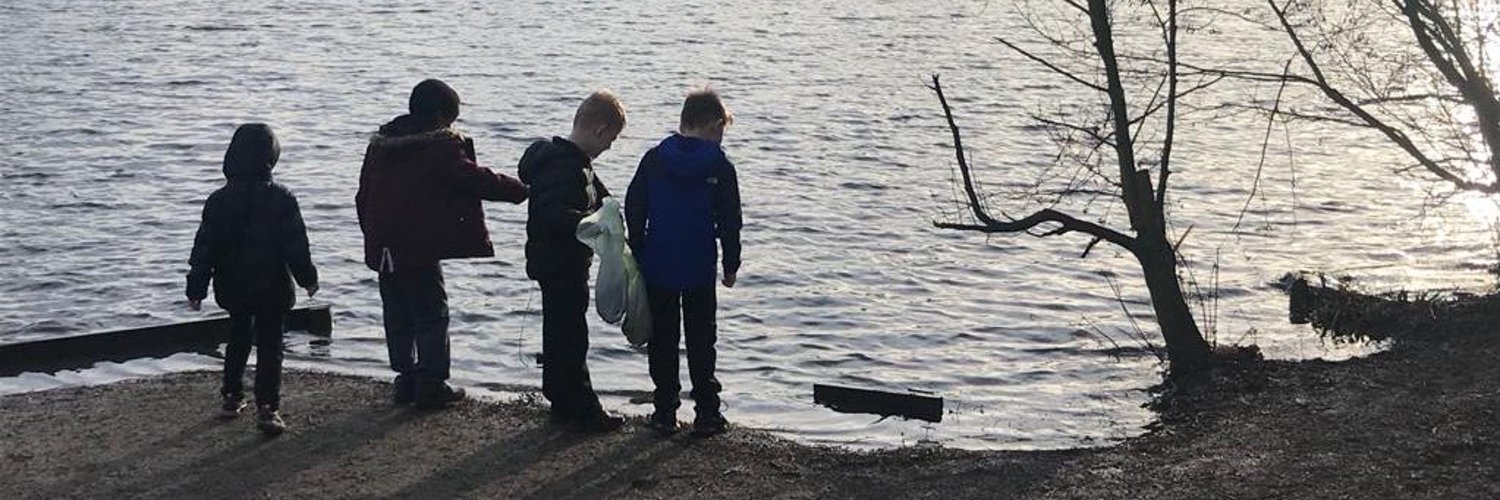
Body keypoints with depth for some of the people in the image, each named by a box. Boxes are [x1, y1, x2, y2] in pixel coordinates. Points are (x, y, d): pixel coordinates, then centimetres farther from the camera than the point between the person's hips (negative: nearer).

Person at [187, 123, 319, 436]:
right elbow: (296, 245, -8)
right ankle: (267, 407, -11)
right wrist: (308, 278, 5)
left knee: (238, 340, 23)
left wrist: (196, 289, 7)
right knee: (269, 346, 0)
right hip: (272, 289, -3)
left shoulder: (219, 201, -3)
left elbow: (204, 249, 0)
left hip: (234, 289, 3)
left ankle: (231, 398, 29)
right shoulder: (281, 199, -12)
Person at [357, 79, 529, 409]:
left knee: (397, 317, 14)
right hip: (418, 247, -7)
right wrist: (521, 190, -6)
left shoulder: (381, 143, 13)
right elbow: (474, 179, -14)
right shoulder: (441, 146, -10)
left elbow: (363, 197, 18)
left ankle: (406, 379, 18)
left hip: (383, 249, 7)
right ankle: (432, 385, 0)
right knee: (432, 314, 1)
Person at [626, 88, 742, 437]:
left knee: (662, 341, 10)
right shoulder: (719, 167, -7)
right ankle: (706, 414, 8)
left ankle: (665, 412, 11)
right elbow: (729, 222, -4)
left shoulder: (654, 159, 1)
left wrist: (638, 256, 12)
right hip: (699, 270, -2)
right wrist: (731, 265, 7)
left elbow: (633, 210, 4)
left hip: (656, 268, 2)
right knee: (701, 342, 8)